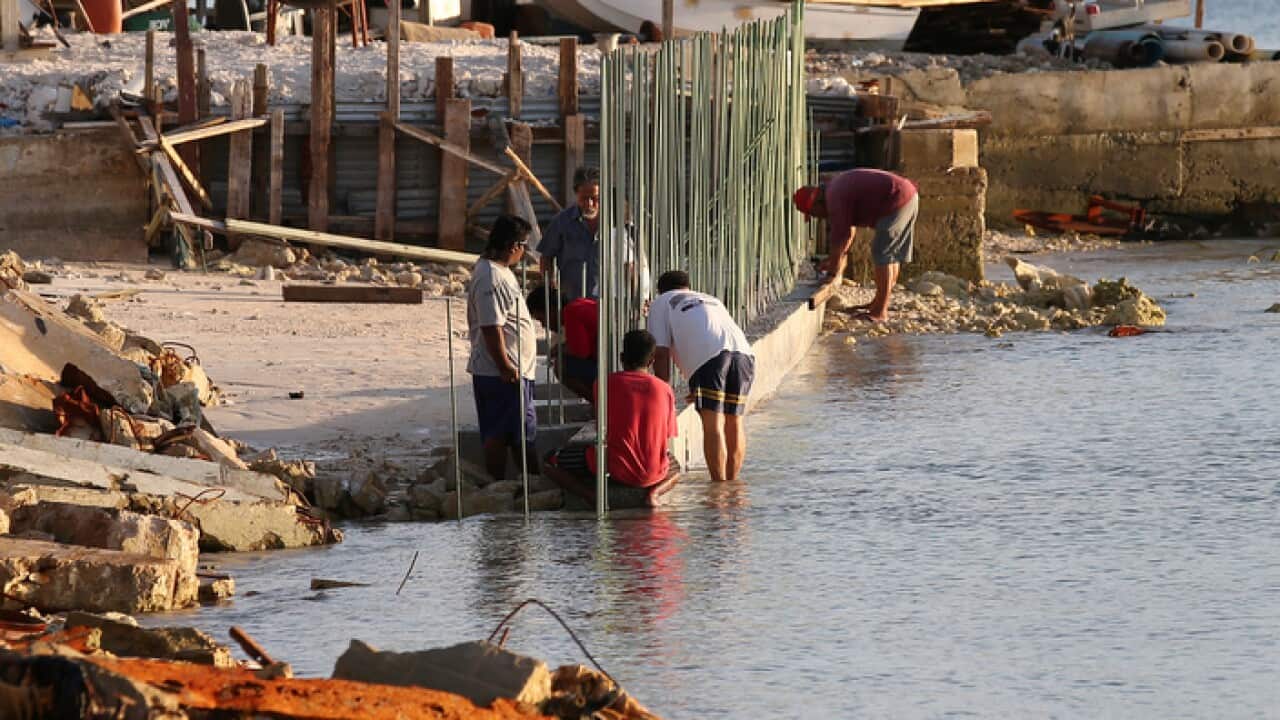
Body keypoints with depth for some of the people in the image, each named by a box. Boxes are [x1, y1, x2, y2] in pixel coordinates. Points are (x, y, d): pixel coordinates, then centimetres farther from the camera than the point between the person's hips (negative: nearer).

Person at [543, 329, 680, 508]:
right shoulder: (665, 390, 4)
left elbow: (602, 431, 8)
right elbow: (666, 438, 10)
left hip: (616, 468, -3)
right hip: (652, 474, 3)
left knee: (550, 462, 12)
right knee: (674, 468, 39)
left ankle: (595, 495, -14)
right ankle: (652, 492, 2)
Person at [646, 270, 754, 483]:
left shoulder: (661, 303, 24)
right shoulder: (712, 300, 40)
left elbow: (661, 353, 15)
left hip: (707, 356, -5)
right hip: (742, 352, 5)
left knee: (713, 425, -9)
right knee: (734, 423, 13)